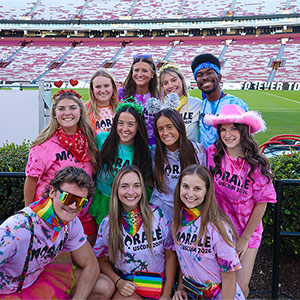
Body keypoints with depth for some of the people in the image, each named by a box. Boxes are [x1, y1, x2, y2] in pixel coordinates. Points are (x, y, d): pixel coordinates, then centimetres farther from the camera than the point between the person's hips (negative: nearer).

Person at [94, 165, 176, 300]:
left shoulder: (158, 215, -4)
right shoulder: (108, 223, -1)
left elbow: (171, 255, 2)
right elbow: (102, 261, 9)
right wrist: (118, 282, -10)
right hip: (126, 284, -1)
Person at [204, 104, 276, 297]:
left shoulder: (257, 165, -15)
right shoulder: (212, 153, -11)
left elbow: (261, 204, -8)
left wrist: (245, 238, -6)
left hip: (247, 231, -1)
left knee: (240, 285, 0)